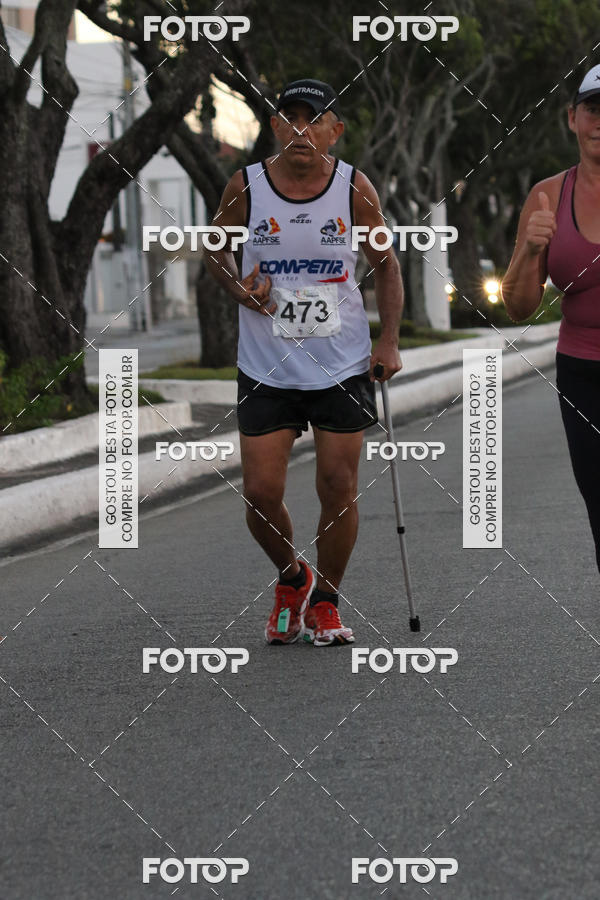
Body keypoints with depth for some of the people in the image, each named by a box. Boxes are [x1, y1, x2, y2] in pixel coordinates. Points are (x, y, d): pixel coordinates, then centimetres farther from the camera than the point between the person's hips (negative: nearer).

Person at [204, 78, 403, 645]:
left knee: (339, 488, 0)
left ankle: (325, 603, 21)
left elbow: (385, 265, 6)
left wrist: (389, 340, -5)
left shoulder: (354, 189, -5)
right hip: (266, 368, 0)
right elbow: (214, 245, 11)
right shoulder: (246, 187, -6)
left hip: (343, 366, 0)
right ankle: (291, 580, 26)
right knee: (261, 493, -4)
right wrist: (239, 290, -9)